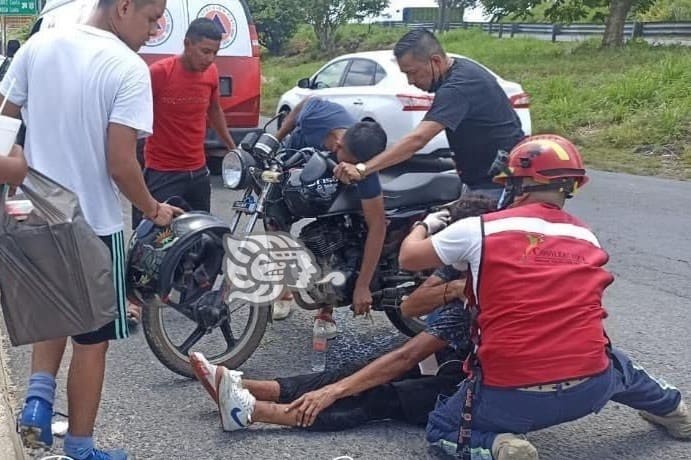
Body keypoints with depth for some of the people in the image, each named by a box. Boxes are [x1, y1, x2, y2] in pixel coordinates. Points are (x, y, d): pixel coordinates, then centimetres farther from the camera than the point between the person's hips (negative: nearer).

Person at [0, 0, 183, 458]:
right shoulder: (129, 68, -18)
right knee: (92, 338, 10)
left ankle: (38, 399, 9)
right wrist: (153, 210, -5)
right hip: (93, 224, -6)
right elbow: (120, 164, -22)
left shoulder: (39, 45, 1)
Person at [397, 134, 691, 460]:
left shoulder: (480, 230, -4)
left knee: (441, 429, 19)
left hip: (512, 395, -4)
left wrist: (424, 225, 31)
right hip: (591, 387, 5)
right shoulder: (587, 238, 8)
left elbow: (408, 258, 9)